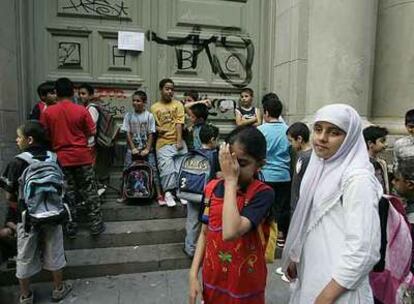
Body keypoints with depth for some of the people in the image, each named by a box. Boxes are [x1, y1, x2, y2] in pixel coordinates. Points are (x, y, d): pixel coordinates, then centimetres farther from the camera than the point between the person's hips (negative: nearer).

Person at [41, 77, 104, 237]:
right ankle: (96, 225, 14)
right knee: (90, 191, 9)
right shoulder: (81, 110, -8)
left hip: (61, 158, 1)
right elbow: (92, 132, -2)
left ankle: (71, 228, 19)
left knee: (68, 193, 11)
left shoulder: (48, 112, -4)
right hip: (82, 157, -1)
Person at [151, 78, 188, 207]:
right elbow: (152, 125, 8)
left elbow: (179, 123, -2)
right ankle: (168, 192, 2)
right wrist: (157, 129, -13)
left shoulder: (178, 104, 8)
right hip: (163, 143, -1)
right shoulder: (154, 107, 9)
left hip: (177, 142, 1)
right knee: (167, 168, -9)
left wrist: (179, 141, -11)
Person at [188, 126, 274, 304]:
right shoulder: (212, 188, -6)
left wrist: (231, 180, -29)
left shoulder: (262, 193, -22)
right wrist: (193, 275, -2)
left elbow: (230, 233, -35)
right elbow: (204, 233, 2)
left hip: (244, 283, -4)